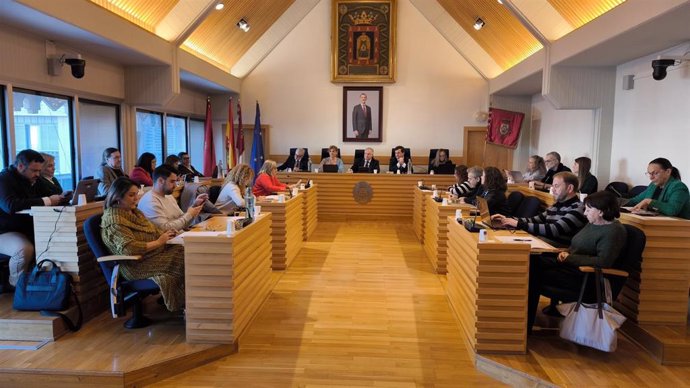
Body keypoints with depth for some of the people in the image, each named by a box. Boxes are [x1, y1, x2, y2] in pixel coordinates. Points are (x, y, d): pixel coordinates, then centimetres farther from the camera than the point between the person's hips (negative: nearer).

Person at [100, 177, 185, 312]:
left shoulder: (135, 212, 13)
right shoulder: (114, 220, -15)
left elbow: (152, 230, 22)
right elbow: (129, 248, -26)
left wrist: (164, 234, 1)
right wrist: (159, 242, -19)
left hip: (151, 254, 9)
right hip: (137, 265, -9)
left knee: (183, 250, -14)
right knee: (181, 260, -22)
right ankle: (182, 304, -6)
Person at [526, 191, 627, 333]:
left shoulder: (614, 231, -15)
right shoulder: (593, 224, 12)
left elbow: (603, 262, -26)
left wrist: (570, 258, -19)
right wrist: (567, 252, 0)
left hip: (585, 276, -9)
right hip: (571, 265, 9)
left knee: (536, 276, -19)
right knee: (532, 261, -10)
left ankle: (526, 325, -9)